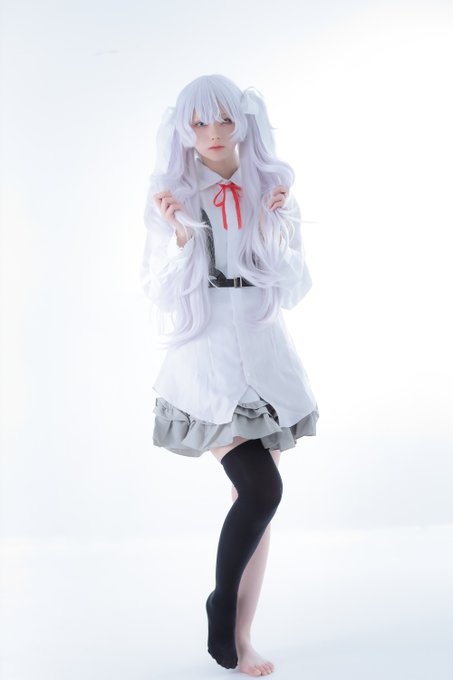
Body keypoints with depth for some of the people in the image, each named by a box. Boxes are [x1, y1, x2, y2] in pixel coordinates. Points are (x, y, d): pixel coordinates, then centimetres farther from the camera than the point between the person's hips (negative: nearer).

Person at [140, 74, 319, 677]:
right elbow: (164, 294, -3)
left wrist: (276, 228, -11)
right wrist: (181, 235, -17)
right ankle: (222, 605, 9)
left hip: (266, 354, 4)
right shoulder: (172, 198, -1)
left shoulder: (274, 192, 7)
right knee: (262, 489, -16)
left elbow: (294, 288, 4)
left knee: (255, 498, 5)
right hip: (206, 356, -4)